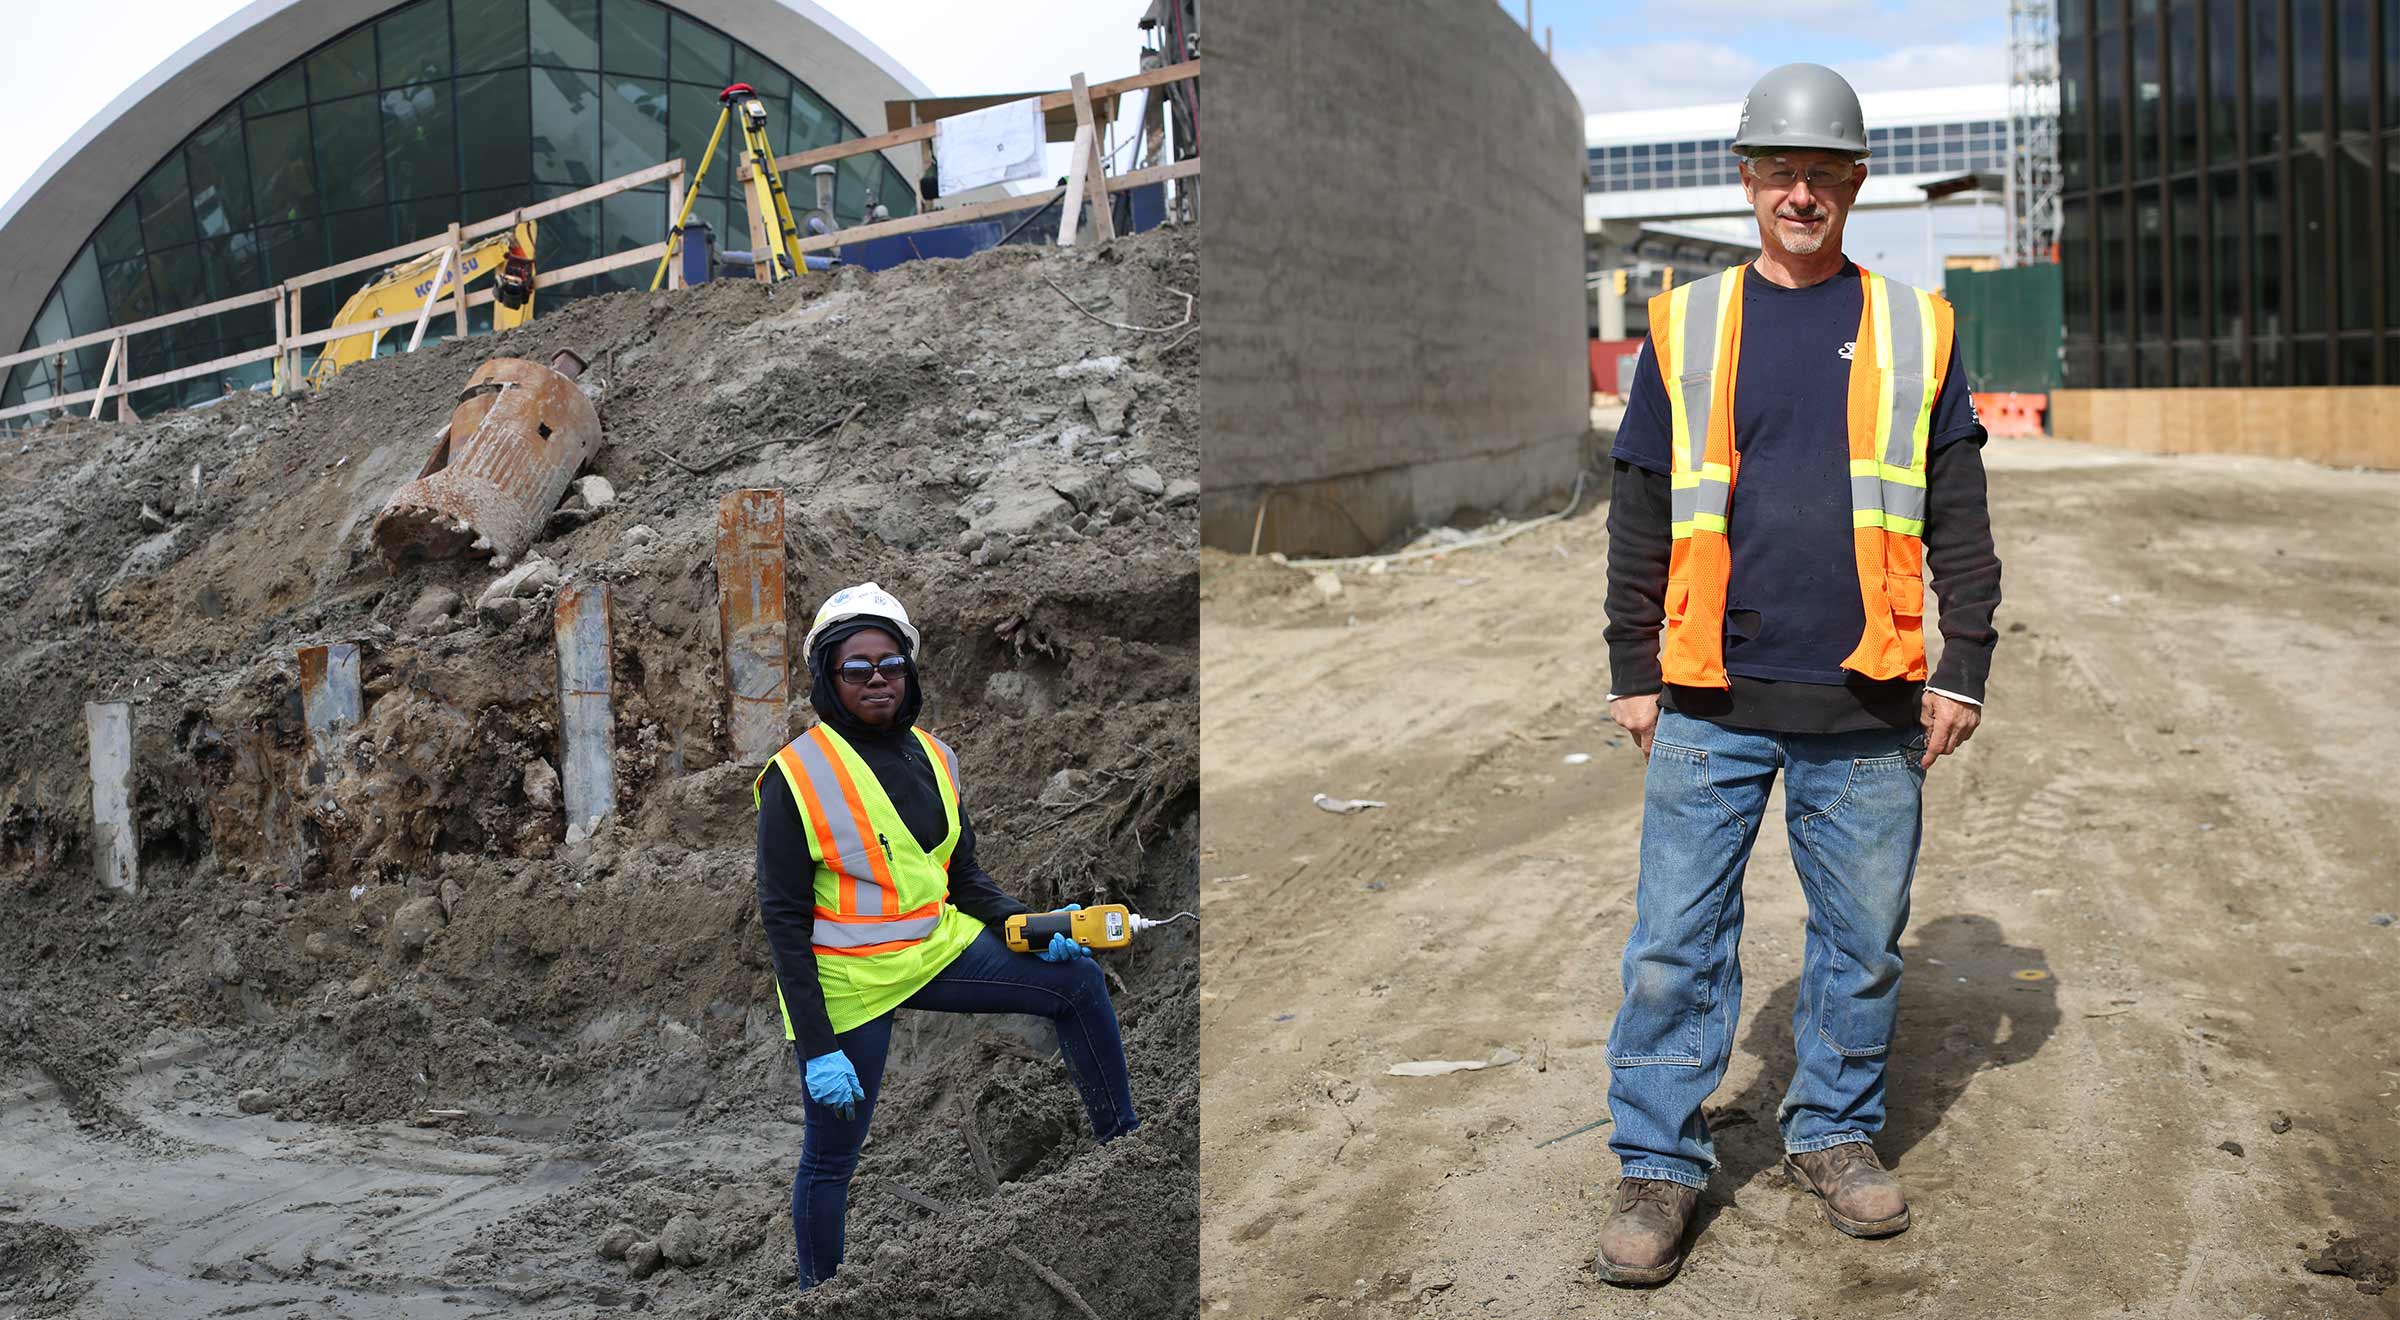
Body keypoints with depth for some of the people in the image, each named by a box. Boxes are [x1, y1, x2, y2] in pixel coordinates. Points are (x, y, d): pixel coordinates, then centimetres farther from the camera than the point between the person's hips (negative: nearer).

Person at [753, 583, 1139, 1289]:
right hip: (847, 983, -6)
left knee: (1077, 978, 1)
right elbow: (784, 920, -14)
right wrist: (818, 1047, -18)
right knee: (830, 1159, 3)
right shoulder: (798, 776, -14)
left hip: (936, 950, 6)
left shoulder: (933, 757, 4)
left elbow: (963, 877, 14)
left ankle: (1124, 1149, 13)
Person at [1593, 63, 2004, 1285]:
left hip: (1867, 711, 1)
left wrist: (1962, 671, 3)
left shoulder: (1916, 333, 8)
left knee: (1863, 942, 9)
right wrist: (1633, 674, 6)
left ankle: (1835, 1133, 27)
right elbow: (1638, 520, 8)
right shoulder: (1683, 328, 7)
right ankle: (1657, 1165, 10)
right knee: (1675, 944, 0)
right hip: (1712, 705, 0)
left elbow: (1959, 523, 8)